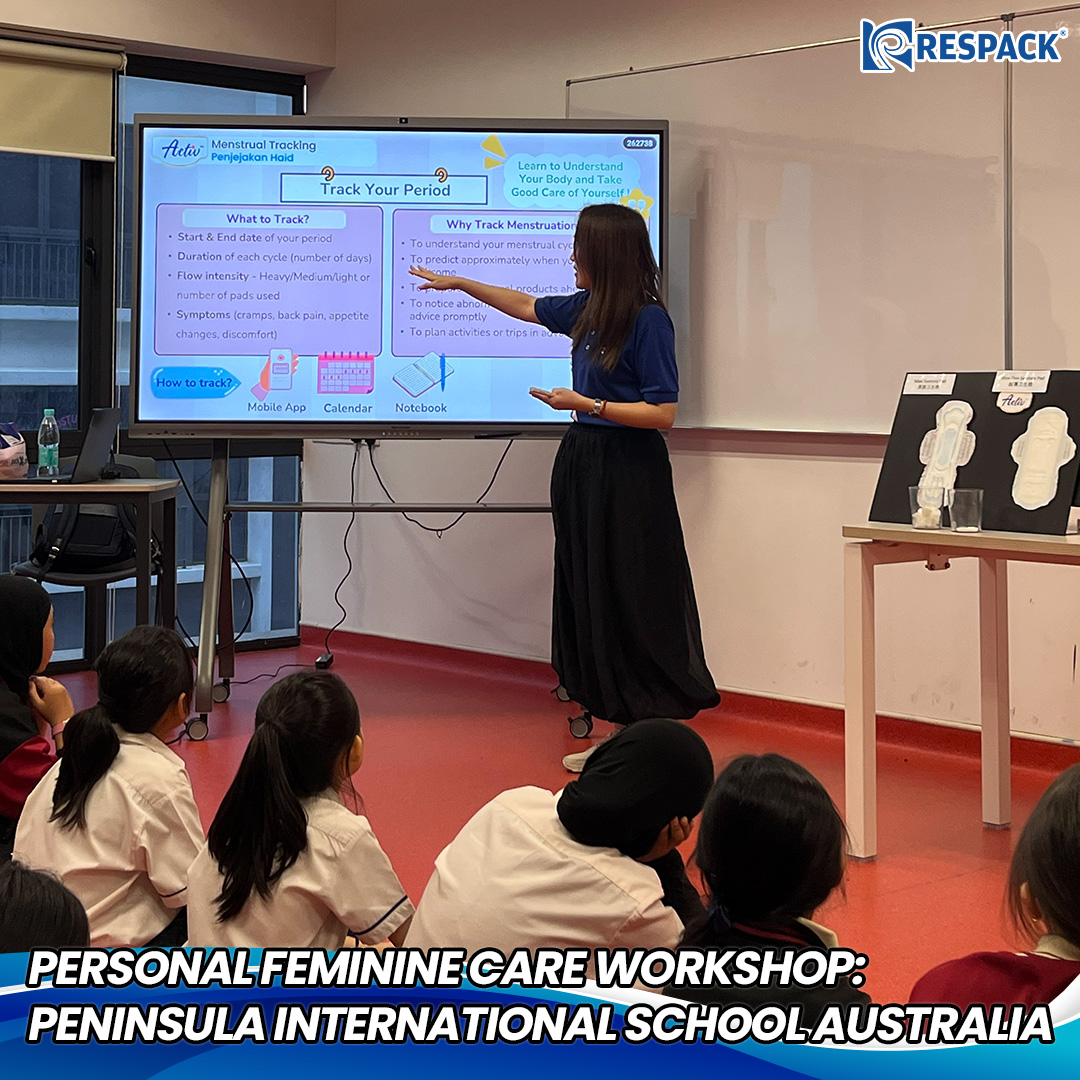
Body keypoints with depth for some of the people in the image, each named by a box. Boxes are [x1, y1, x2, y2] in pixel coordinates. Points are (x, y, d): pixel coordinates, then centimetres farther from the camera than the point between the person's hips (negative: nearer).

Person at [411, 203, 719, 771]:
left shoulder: (649, 319, -15)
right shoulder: (586, 309, 8)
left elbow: (662, 412, -16)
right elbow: (526, 305, 27)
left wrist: (587, 405, -18)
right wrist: (458, 283, 33)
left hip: (627, 473, -9)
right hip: (582, 465, 9)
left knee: (635, 604, -6)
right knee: (592, 599, 9)